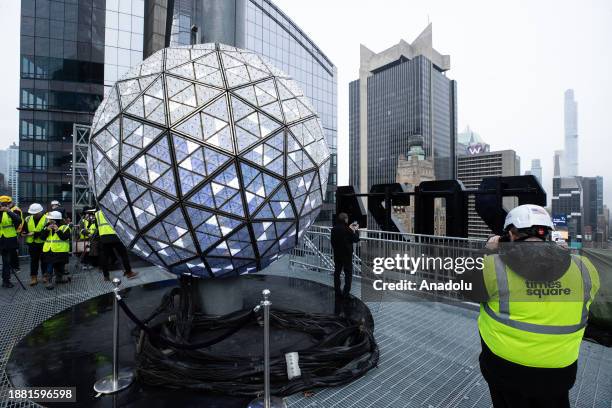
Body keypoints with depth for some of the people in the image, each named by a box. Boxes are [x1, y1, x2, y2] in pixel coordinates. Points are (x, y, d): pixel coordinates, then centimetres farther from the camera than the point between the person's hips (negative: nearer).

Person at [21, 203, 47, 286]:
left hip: (43, 243, -4)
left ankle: (45, 276, 22)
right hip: (32, 244, 4)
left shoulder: (46, 219, -11)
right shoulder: (28, 219, 6)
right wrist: (23, 233, -8)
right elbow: (23, 229, 14)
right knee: (33, 261, 9)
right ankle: (34, 278, 15)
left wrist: (34, 233, -25)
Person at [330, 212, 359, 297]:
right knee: (348, 273, 6)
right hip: (347, 255, -6)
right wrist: (356, 230, 6)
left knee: (337, 272, 14)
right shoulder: (347, 230, -20)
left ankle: (337, 291, 21)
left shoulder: (334, 229, -2)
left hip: (337, 254, 6)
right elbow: (356, 239, -9)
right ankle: (346, 292, 7)